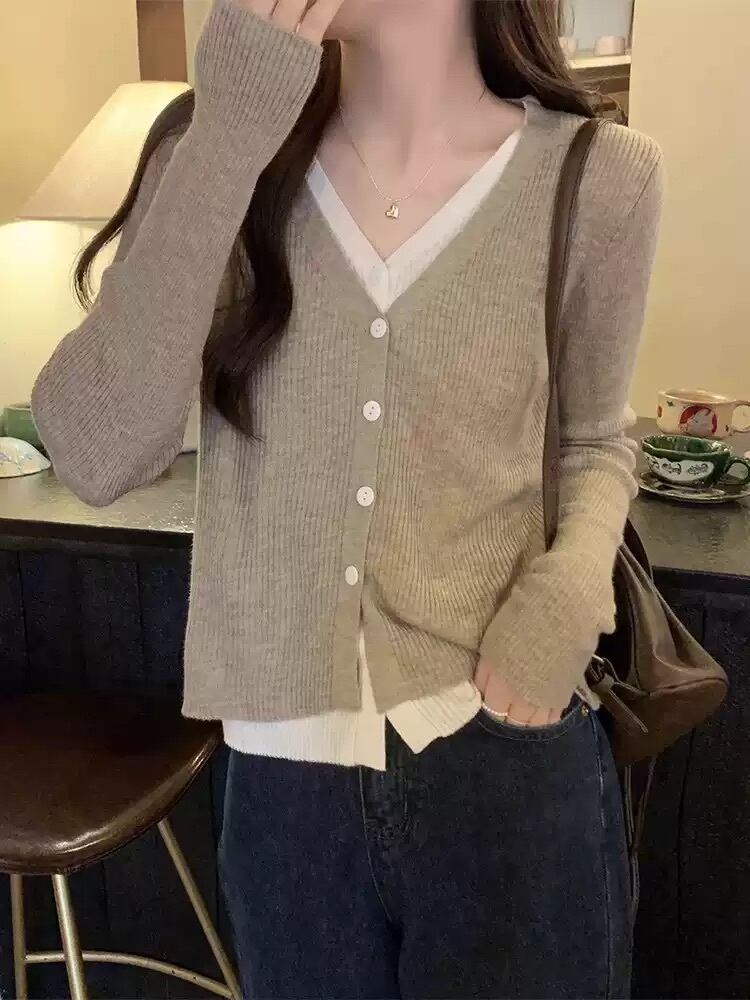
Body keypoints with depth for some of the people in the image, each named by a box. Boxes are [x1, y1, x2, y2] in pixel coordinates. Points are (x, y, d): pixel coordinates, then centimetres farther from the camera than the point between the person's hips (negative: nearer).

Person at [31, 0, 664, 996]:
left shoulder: (597, 178, -7)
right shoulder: (218, 145, -4)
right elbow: (97, 458, -15)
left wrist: (574, 584, -12)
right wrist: (229, 139, -20)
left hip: (511, 767, -1)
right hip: (282, 773, 2)